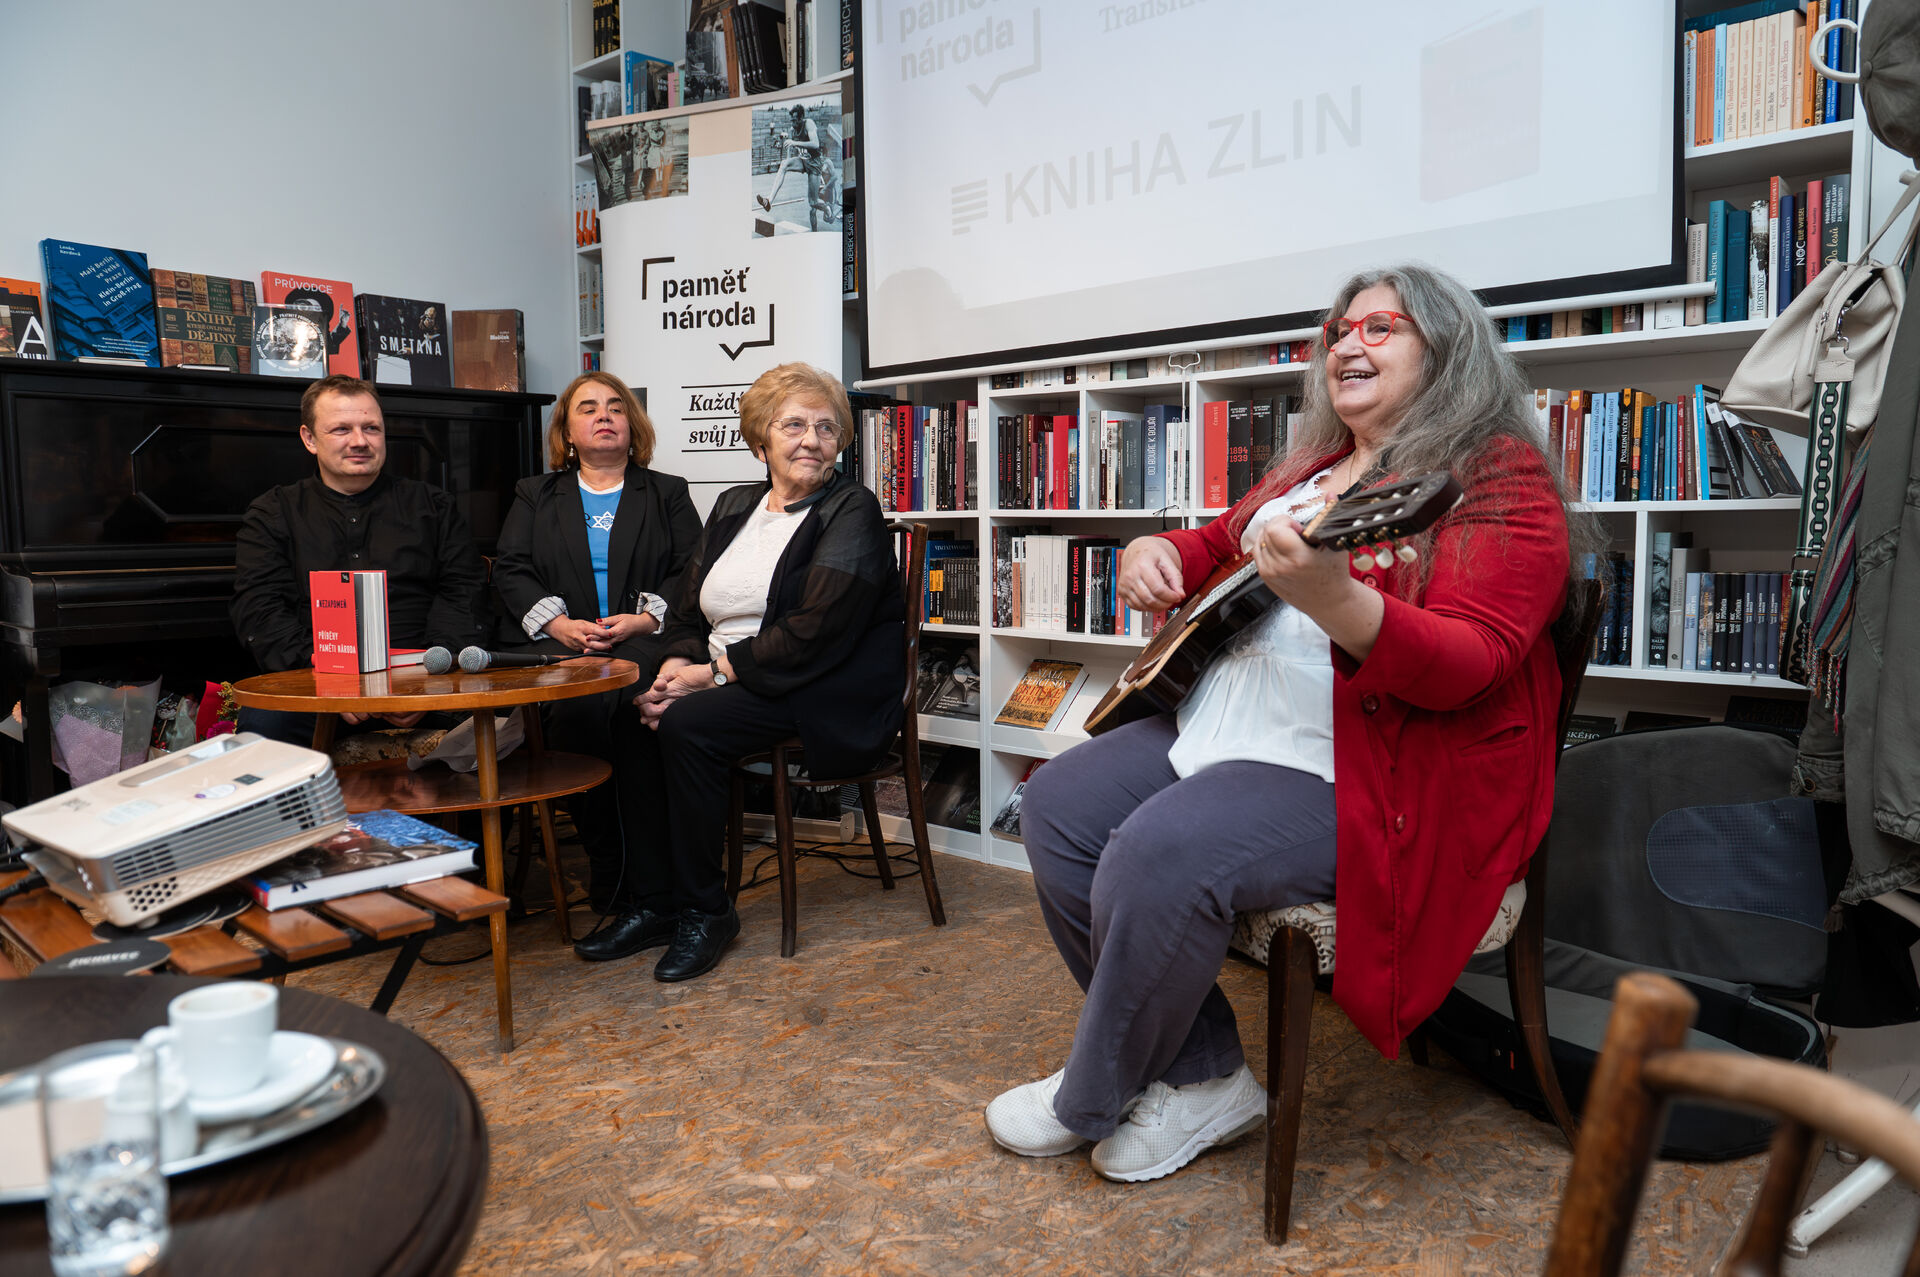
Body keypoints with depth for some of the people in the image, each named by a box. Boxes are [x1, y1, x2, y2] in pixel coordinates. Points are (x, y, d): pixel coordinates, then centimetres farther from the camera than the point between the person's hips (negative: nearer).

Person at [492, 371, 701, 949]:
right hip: (563, 643, 2)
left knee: (631, 703, -36)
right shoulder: (535, 496, 26)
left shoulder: (668, 493, 22)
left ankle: (647, 896, -36)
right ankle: (608, 872, -22)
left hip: (644, 641, -1)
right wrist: (557, 621, -8)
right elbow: (510, 570, 12)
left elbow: (692, 571, 8)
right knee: (576, 703, -35)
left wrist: (645, 617, -11)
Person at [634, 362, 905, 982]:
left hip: (823, 696, -7)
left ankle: (706, 912, -11)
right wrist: (675, 666, -8)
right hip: (723, 682, 7)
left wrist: (716, 672, -16)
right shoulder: (734, 506, 16)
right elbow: (688, 608, 13)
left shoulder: (852, 512, -6)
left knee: (688, 725, -27)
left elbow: (813, 634, -18)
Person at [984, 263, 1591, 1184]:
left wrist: (1332, 599, -39)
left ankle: (1090, 1101, -1)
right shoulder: (1309, 471, 19)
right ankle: (1203, 1080, 2)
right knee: (1060, 807, -5)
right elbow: (1220, 541, 32)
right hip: (1225, 723, 9)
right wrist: (1155, 551, 7)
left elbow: (1470, 664, -20)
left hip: (1366, 772, -9)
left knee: (1162, 853, -30)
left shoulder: (1498, 480, -7)